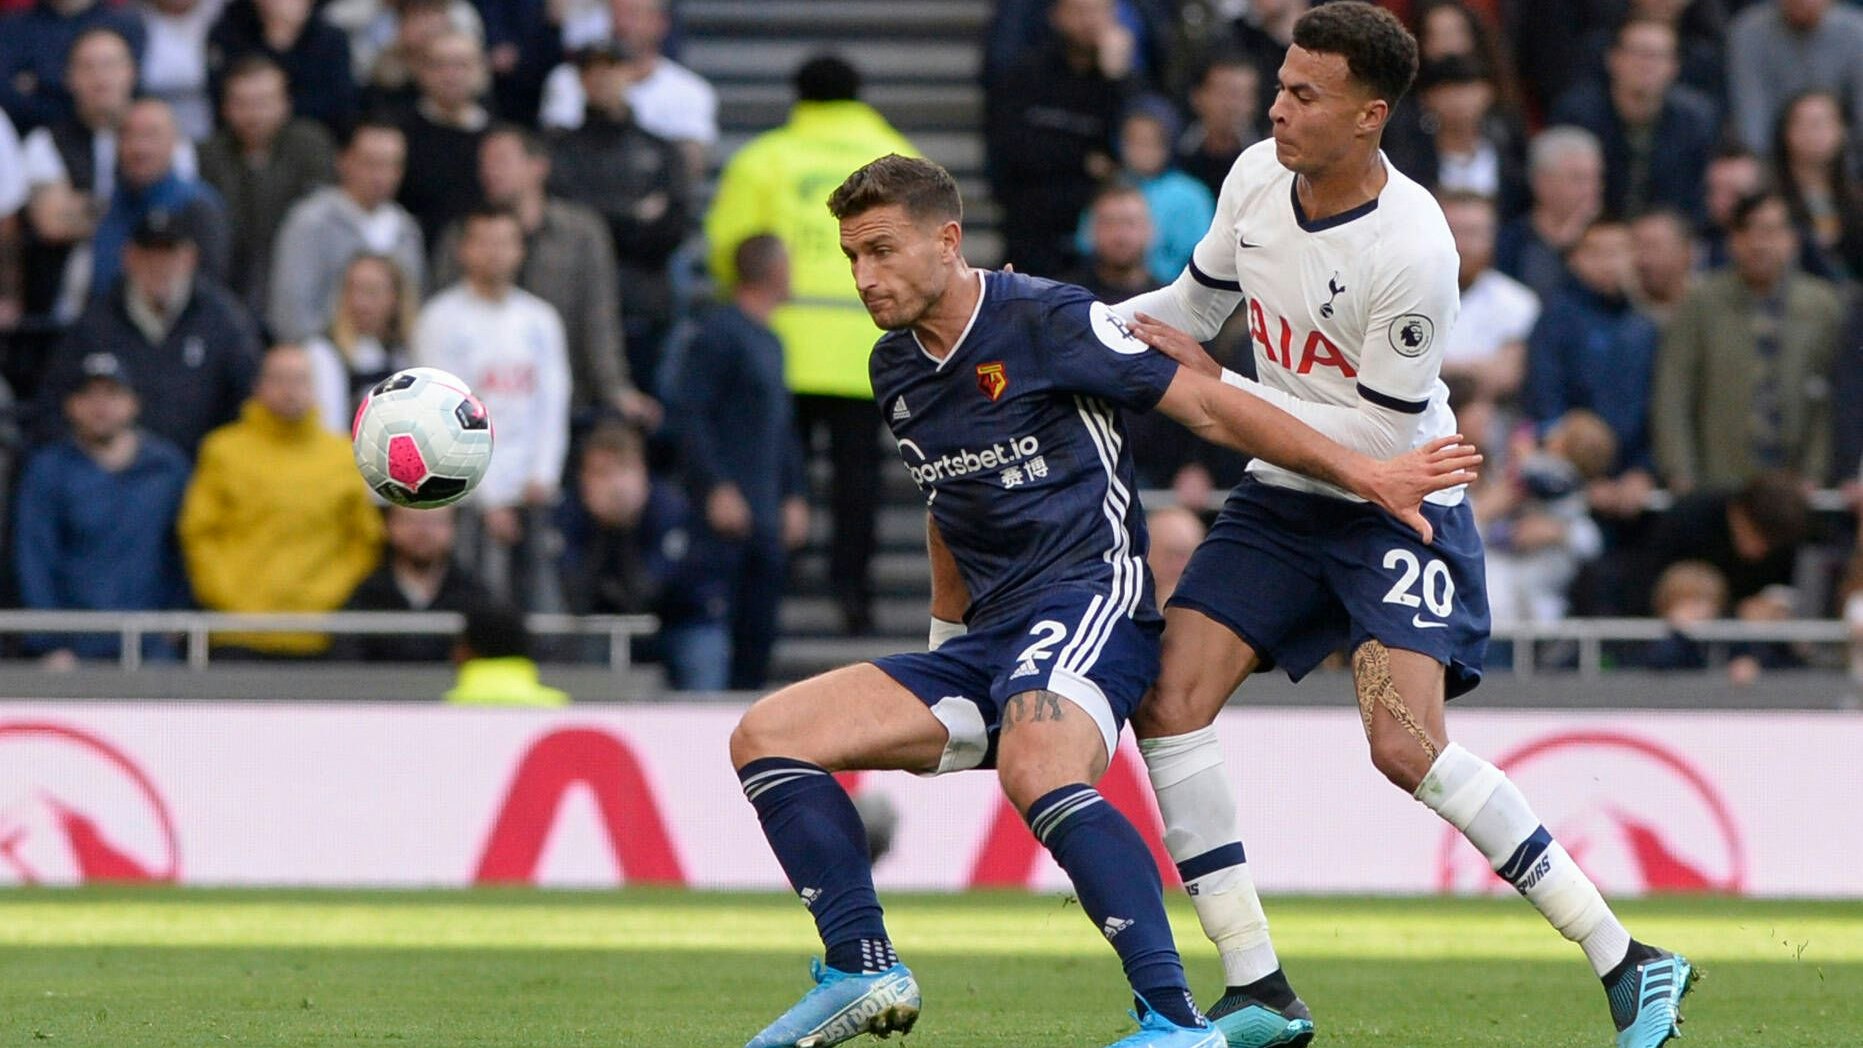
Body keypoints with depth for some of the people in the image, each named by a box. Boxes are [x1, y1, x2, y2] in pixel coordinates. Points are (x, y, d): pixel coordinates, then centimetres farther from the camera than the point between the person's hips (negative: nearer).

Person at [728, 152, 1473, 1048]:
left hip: (1088, 598, -8)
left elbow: (1206, 407, -5)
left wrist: (1362, 474, -6)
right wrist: (946, 643, 32)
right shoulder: (896, 369, 15)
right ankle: (862, 973, -5)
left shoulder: (1047, 319, -7)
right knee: (767, 737, -2)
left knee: (1036, 772, -39)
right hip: (988, 639, 8)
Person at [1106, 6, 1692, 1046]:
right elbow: (1194, 303, 16)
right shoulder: (1258, 178, -4)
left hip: (1397, 502, -7)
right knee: (1167, 700, -9)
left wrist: (1215, 385, -22)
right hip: (1283, 497, 7)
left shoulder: (1412, 249, -26)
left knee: (1405, 744, -22)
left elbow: (1379, 434, -22)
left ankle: (1627, 962, -10)